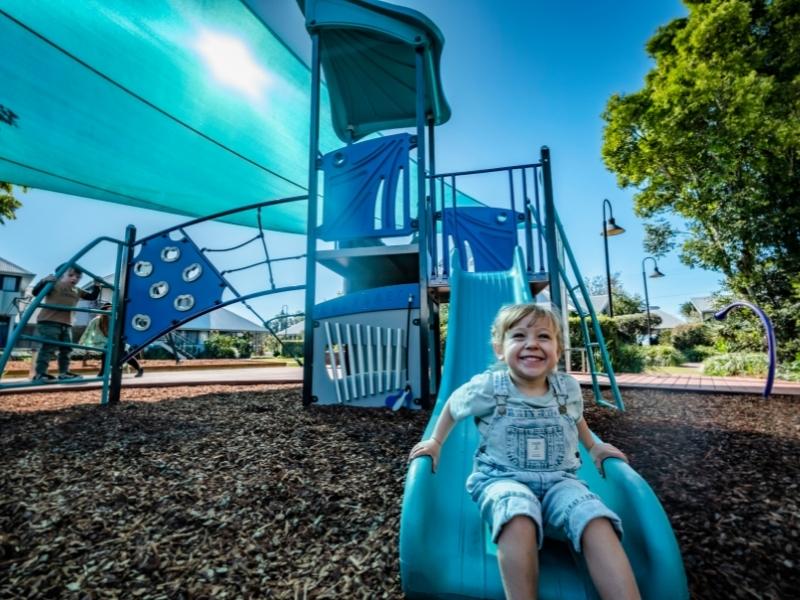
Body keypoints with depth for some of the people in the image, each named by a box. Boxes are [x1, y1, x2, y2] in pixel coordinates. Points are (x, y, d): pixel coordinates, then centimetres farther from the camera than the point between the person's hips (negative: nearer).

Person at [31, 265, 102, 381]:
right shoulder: (53, 285, -2)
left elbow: (92, 297, 23)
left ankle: (64, 372, 20)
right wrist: (44, 281, -25)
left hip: (66, 324, 7)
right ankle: (40, 374, -7)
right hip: (48, 322, -7)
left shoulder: (77, 291, 18)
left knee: (66, 349, 11)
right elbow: (36, 292, -10)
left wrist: (97, 287, 9)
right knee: (48, 348, -11)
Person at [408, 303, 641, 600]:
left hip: (559, 481, 3)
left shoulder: (569, 387, 0)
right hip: (502, 479, -3)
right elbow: (452, 405, 11)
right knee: (519, 520, -37)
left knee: (598, 523, -29)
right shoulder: (486, 388, -11)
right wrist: (435, 442, 14)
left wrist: (593, 447, 28)